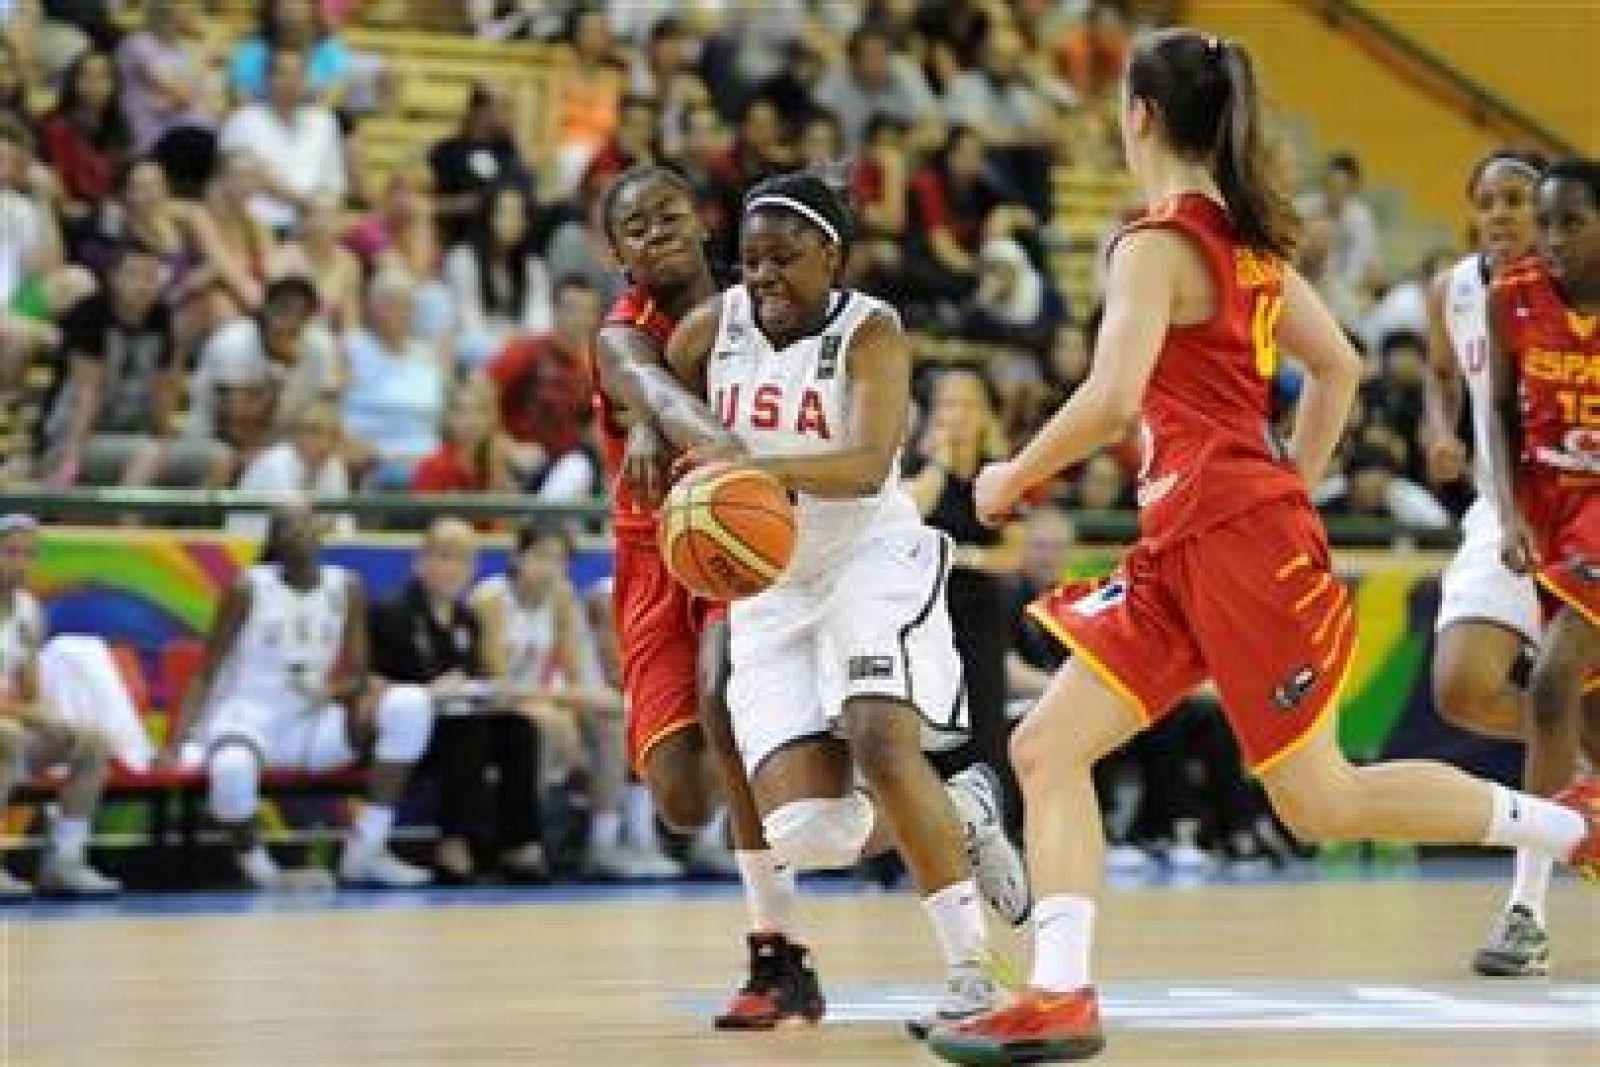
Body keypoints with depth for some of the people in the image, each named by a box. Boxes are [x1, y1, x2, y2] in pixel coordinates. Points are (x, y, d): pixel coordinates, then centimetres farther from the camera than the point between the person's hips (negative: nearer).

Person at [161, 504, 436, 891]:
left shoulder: (346, 588, 3)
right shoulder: (249, 588, -9)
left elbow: (355, 674, 5)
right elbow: (205, 673, -6)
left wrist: (339, 689, -20)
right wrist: (179, 739, -20)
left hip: (312, 723, 5)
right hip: (248, 716, -5)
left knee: (410, 704, -18)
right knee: (233, 767, -43)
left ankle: (365, 848, -14)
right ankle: (258, 868, -13)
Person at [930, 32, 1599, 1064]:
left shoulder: (1157, 242, -12)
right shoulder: (1250, 236, 14)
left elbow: (1112, 398, -23)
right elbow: (1340, 368, 20)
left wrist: (1013, 475, -9)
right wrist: (1294, 488, 23)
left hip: (1234, 535, -9)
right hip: (1184, 549, 9)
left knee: (1323, 802, 1)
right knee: (1047, 748, 0)